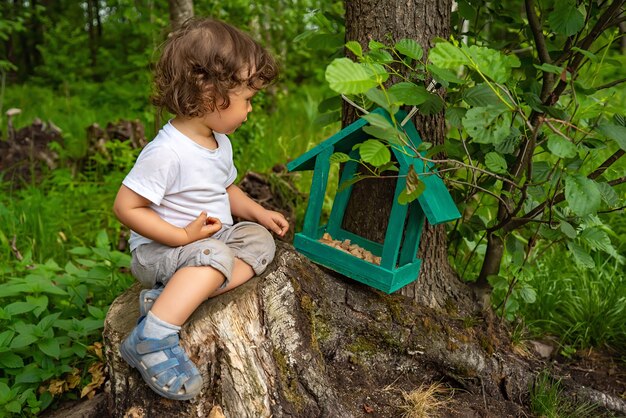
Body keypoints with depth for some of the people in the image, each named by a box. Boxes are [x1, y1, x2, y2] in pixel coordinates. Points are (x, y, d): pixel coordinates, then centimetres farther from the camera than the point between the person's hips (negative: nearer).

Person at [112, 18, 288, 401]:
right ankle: (152, 339, -29)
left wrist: (259, 213, 4)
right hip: (158, 250, -9)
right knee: (216, 255, -33)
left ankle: (171, 297, -18)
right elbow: (126, 207, -22)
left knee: (260, 240, -9)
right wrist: (183, 236, -25)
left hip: (212, 238, 9)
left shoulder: (220, 143, 4)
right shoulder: (166, 151, -24)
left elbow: (226, 189, 19)